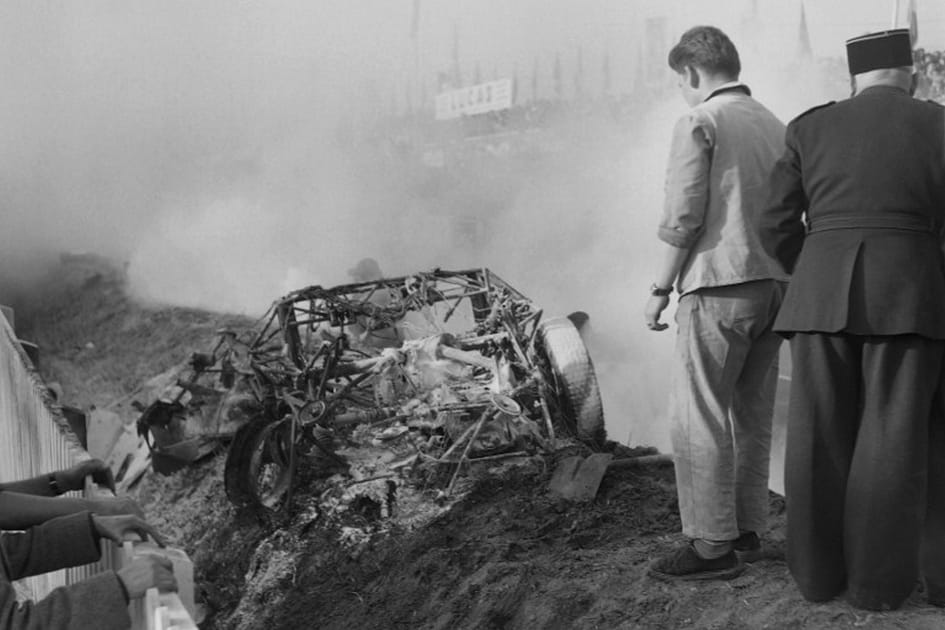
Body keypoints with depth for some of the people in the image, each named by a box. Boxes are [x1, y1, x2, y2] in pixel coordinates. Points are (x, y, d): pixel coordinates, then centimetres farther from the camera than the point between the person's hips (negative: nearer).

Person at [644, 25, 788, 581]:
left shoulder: (699, 123, -6)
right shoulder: (777, 126, 15)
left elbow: (684, 216, -12)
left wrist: (661, 289, -5)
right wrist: (778, 278, 18)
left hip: (720, 285, -8)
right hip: (775, 285, 8)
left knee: (699, 419, -3)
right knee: (753, 416, 13)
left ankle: (712, 545, -1)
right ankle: (748, 532, 19)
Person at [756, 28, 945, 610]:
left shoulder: (809, 129, 9)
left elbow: (778, 228, 6)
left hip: (822, 298, 2)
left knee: (821, 437, 7)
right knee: (891, 439, 4)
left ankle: (819, 571, 12)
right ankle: (878, 579, 7)